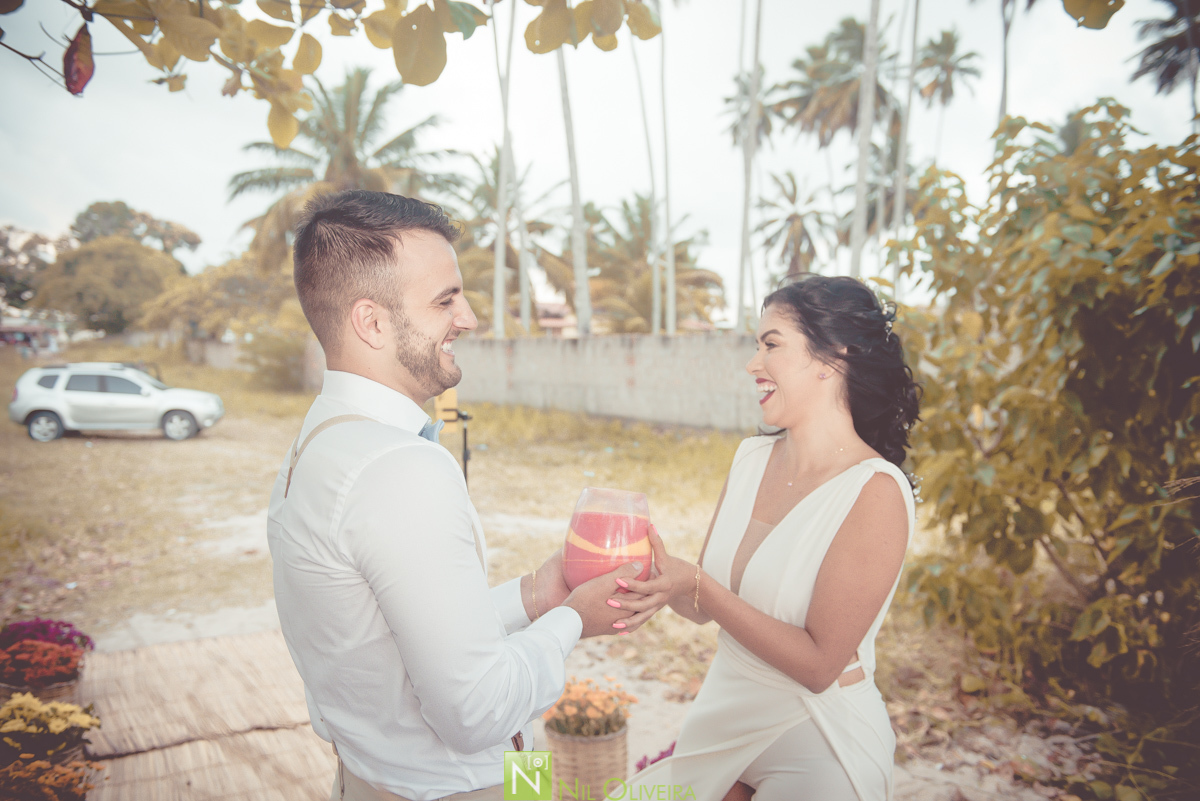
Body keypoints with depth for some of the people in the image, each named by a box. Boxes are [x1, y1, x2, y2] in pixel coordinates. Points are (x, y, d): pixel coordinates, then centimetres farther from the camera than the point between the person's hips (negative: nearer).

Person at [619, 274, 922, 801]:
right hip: (722, 720, 6)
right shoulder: (752, 458, -2)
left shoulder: (876, 491, -21)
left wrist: (697, 586, -26)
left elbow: (819, 664, -21)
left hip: (816, 747, -5)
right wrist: (654, 566, -18)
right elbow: (703, 607, 1)